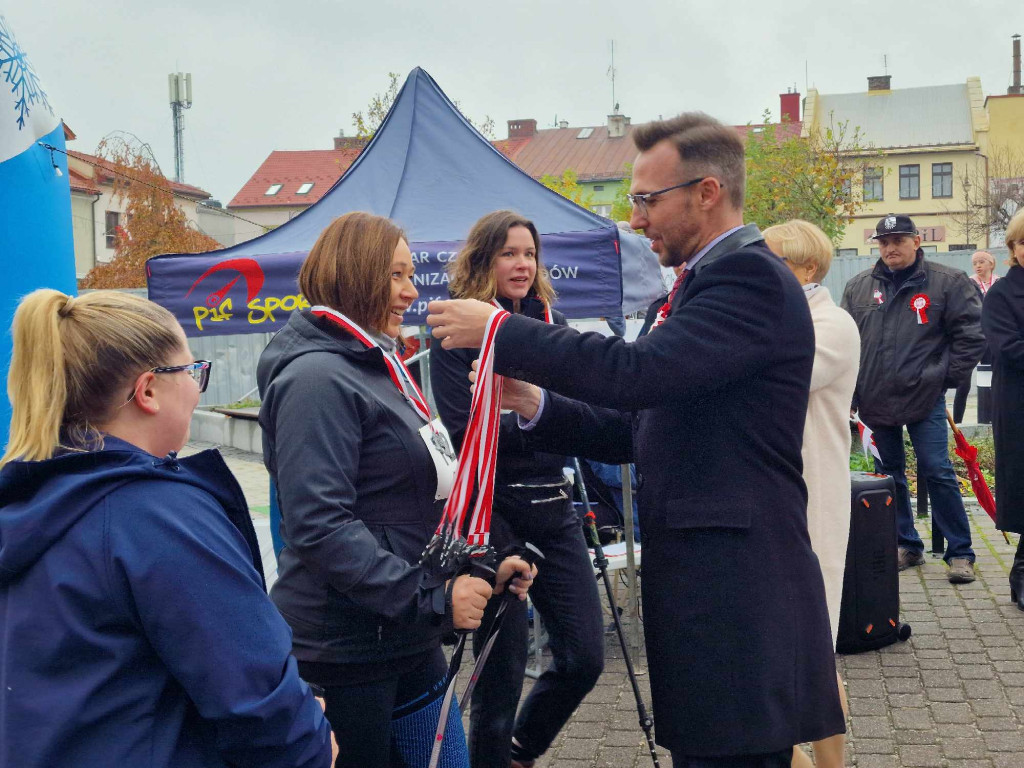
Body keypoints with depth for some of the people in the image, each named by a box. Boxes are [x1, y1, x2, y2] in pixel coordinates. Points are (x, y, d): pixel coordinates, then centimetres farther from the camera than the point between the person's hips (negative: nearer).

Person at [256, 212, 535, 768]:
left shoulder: (378, 368, 13)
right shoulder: (318, 379, -16)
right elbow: (319, 528, -24)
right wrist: (432, 597, -24)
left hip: (407, 641, 9)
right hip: (343, 656, -9)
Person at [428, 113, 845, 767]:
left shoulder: (750, 276, -13)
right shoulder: (706, 284, 18)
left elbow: (638, 370, -27)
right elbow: (641, 431, 16)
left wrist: (499, 331, -18)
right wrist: (536, 403, 2)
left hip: (738, 610, -9)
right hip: (702, 597, 9)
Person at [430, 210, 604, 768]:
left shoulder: (552, 324, 10)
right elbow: (464, 432, -14)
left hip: (553, 504, 5)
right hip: (493, 508, -5)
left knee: (584, 657, 7)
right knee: (502, 669, 2)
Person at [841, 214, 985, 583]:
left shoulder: (948, 282, -2)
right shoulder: (859, 286, 8)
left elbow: (971, 334, -1)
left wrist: (947, 375, -5)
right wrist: (852, 388, 5)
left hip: (925, 399, -4)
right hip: (876, 401, 4)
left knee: (937, 472, -5)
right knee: (889, 475, 11)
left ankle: (960, 553, 7)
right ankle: (907, 546, 25)